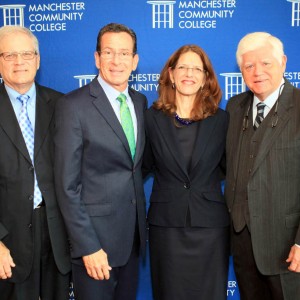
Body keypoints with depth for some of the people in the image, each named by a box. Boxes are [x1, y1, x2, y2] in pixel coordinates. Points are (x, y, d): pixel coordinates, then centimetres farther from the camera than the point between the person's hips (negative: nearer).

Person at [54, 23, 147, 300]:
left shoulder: (140, 101, 6)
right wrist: (88, 246, -16)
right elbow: (67, 185, -14)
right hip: (95, 235, -6)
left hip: (134, 233, 6)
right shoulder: (74, 106, -13)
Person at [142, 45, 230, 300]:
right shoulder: (153, 117, -1)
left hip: (210, 223, 1)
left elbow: (226, 167, 9)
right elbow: (146, 166, 8)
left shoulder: (220, 119, 1)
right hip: (166, 223, 0)